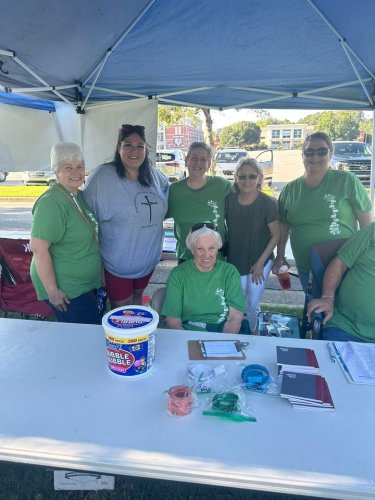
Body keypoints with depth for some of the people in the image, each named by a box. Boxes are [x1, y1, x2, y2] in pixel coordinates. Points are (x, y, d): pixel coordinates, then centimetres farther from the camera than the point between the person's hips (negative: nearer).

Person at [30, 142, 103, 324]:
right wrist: (52, 290, -23)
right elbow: (38, 247, -25)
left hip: (86, 285, 9)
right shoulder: (52, 202, -22)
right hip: (66, 290, -8)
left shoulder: (79, 195, 6)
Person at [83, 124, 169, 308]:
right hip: (116, 265, -5)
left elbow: (163, 209, 20)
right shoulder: (102, 176, -18)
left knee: (138, 300, 26)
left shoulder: (156, 177, -1)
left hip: (148, 262, 5)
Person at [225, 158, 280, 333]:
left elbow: (276, 235, -8)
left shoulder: (268, 203, -15)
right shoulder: (229, 200, -7)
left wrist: (260, 262, -10)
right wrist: (223, 255, 2)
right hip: (234, 262, 2)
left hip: (259, 263, -2)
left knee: (253, 306, 12)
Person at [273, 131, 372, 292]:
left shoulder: (347, 181, -8)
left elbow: (367, 222, -5)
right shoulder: (290, 189, 2)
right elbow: (284, 225, 11)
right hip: (305, 270, 3)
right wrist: (280, 255, 8)